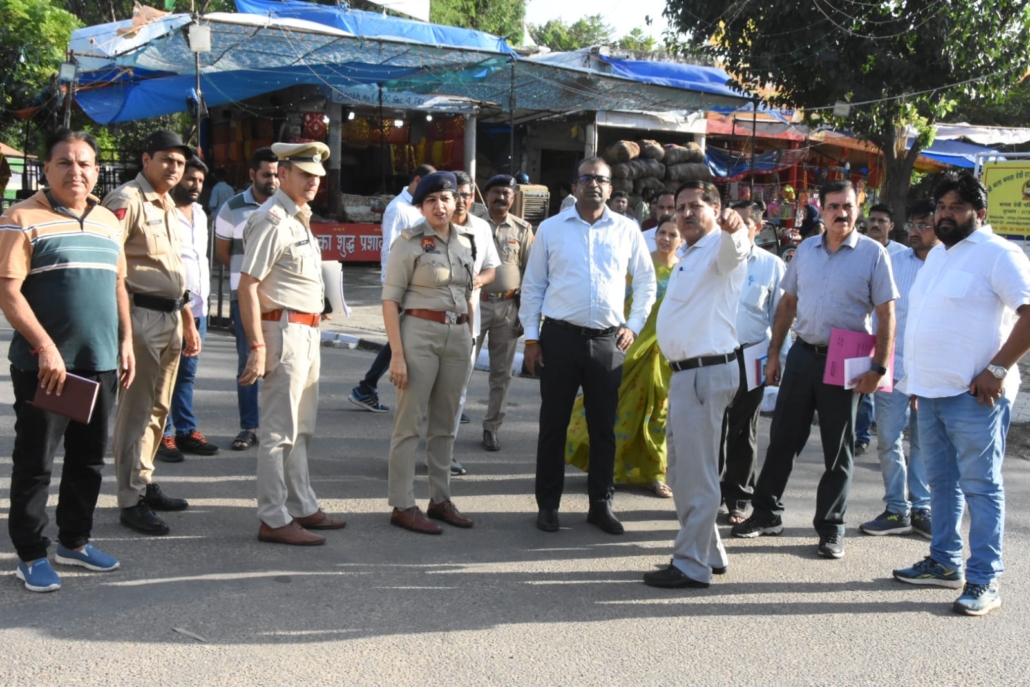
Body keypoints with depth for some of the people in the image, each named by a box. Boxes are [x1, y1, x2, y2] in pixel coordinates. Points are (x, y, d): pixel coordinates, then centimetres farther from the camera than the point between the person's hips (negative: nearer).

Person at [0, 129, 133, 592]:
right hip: (44, 365, -6)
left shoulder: (108, 222, 13)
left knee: (89, 459, 14)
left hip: (100, 364, 6)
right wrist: (45, 347, -21)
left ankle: (74, 541, 28)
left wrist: (126, 342, 11)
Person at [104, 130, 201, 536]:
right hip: (140, 316, -9)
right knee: (136, 410, -5)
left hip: (170, 318, 9)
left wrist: (189, 322, 24)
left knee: (158, 408, 15)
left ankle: (144, 484, 27)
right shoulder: (126, 201, -10)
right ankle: (131, 502, 1)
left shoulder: (168, 207, 18)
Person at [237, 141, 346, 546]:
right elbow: (247, 286, -20)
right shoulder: (272, 220, -15)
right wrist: (258, 347, -24)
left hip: (307, 332, 10)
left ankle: (303, 508, 27)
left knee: (301, 429, 17)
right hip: (284, 330, -10)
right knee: (280, 431, -4)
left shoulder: (300, 219, 16)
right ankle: (274, 520, 3)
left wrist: (313, 330, 17)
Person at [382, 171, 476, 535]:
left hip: (458, 336, 6)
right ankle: (402, 506, 4)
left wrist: (469, 339, 15)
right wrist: (397, 353, -15)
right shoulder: (409, 242, -5)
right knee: (409, 422, -2)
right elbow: (390, 300, -8)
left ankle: (440, 499, 22)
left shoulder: (464, 242, 12)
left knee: (445, 423, 12)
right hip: (419, 332, -6)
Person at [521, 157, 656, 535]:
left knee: (604, 427, 8)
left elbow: (646, 281, 15)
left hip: (608, 341, 1)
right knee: (553, 424, 6)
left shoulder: (627, 230, 5)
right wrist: (531, 337, 1)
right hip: (560, 337, -1)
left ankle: (601, 504, 20)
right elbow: (532, 285, 6)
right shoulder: (551, 228, 3)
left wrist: (633, 325, 7)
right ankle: (548, 505, 17)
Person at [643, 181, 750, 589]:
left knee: (697, 472, -7)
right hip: (686, 372, 11)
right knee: (681, 473, 17)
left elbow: (735, 249, -36)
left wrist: (734, 229, -57)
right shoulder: (690, 256, 21)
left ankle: (692, 565, -1)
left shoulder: (719, 249, -10)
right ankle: (709, 552, 28)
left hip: (706, 372, -11)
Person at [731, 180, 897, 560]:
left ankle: (831, 528, 17)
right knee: (782, 438, 9)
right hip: (802, 354, 4)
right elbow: (787, 303, 13)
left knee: (838, 449, 6)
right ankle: (766, 512, 22)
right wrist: (774, 353, 9)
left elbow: (886, 314, -7)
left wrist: (879, 366, -14)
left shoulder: (873, 254, -6)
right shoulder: (806, 249, 7)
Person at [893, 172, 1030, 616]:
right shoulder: (937, 255, 17)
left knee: (980, 487, -3)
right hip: (931, 393, 9)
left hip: (973, 396, -8)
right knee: (942, 483, 16)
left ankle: (984, 582, 2)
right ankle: (944, 563, 27)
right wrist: (915, 380, 20)